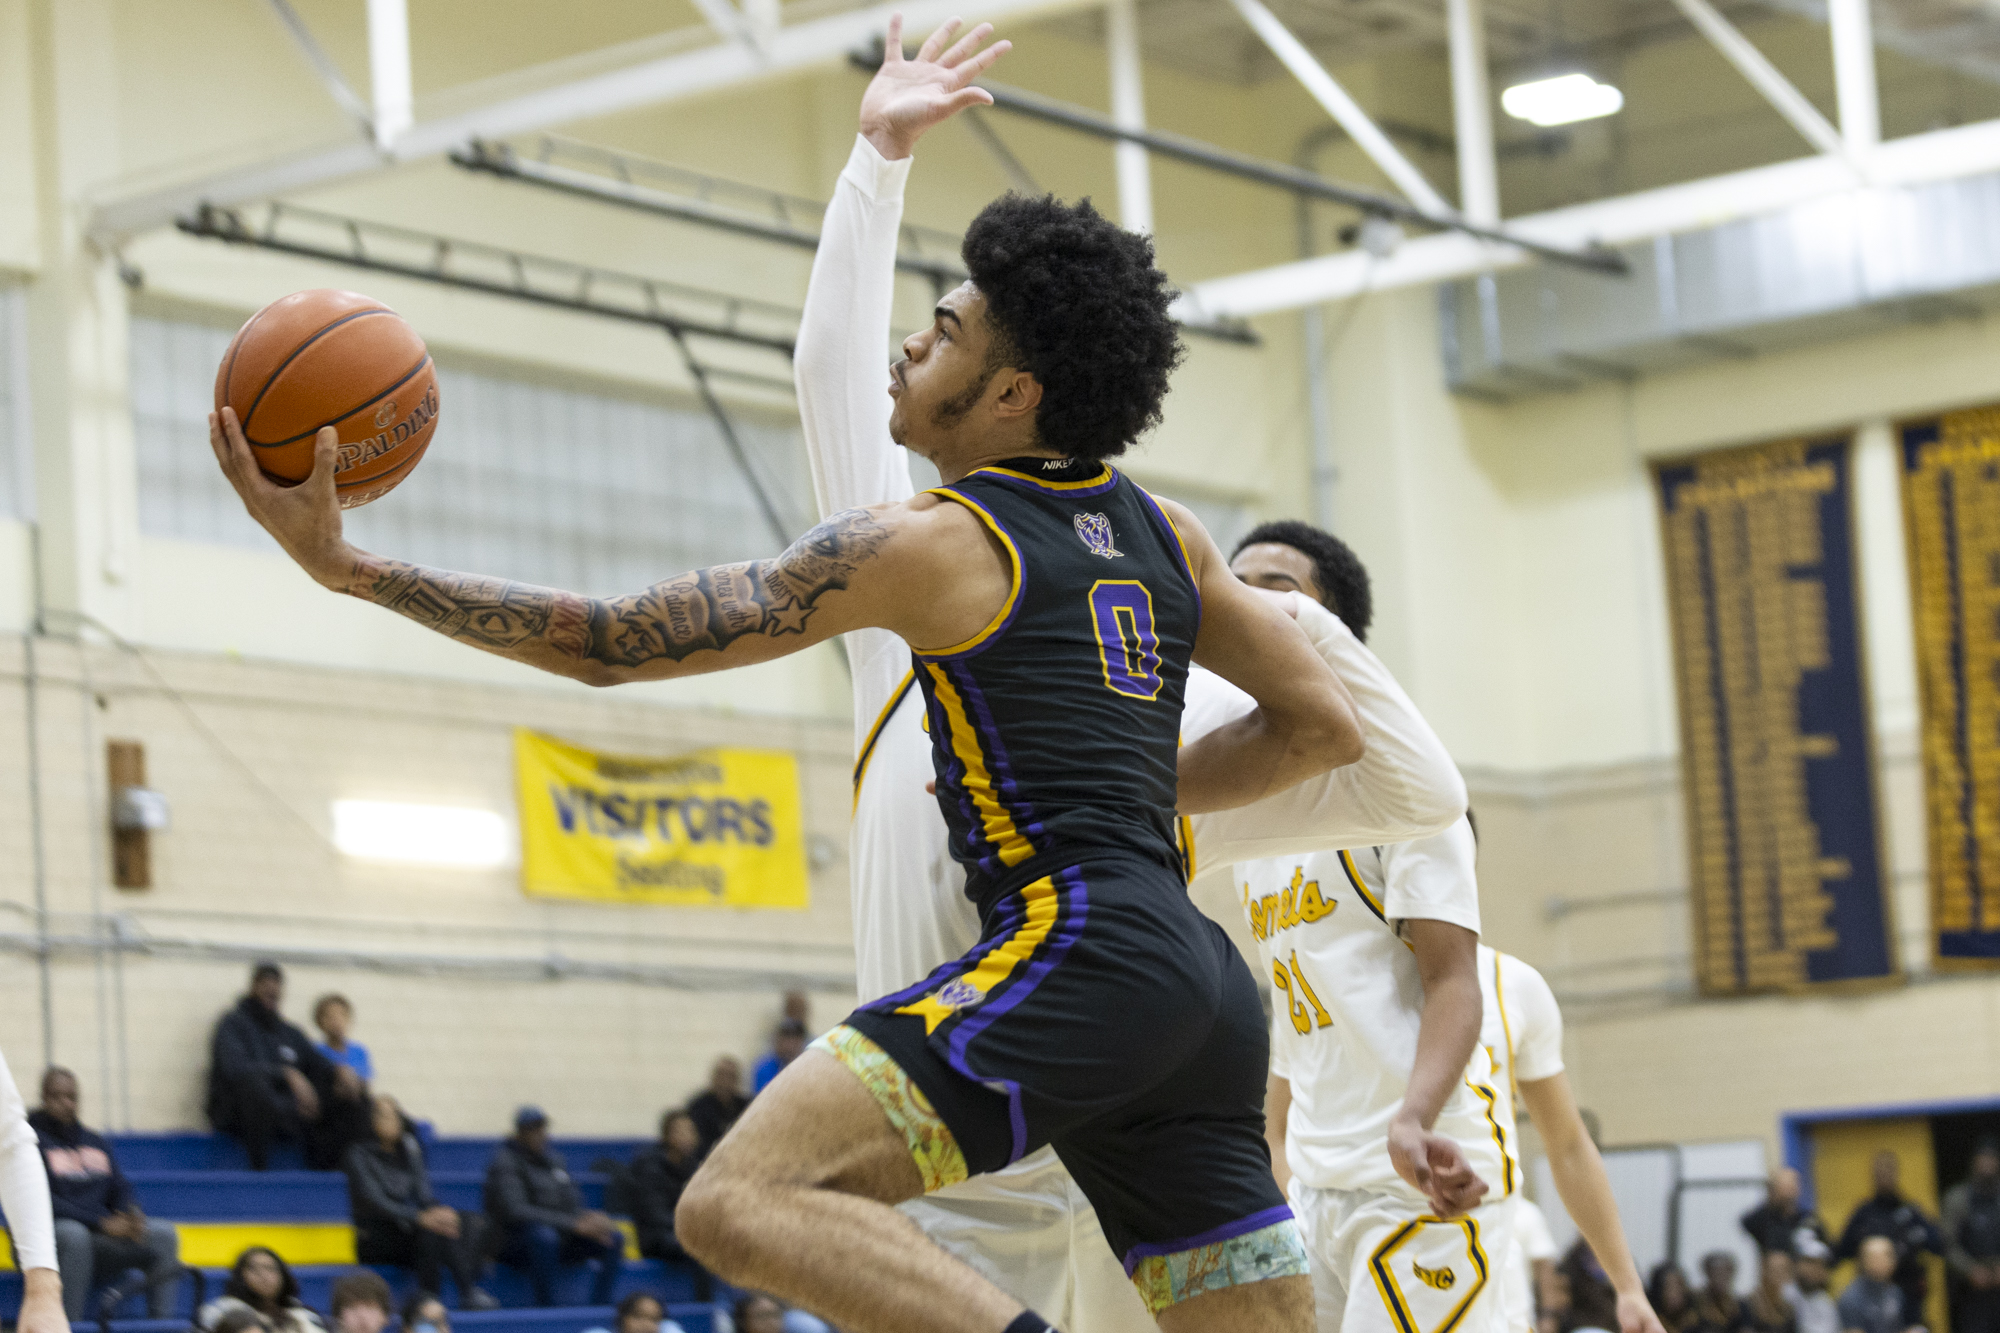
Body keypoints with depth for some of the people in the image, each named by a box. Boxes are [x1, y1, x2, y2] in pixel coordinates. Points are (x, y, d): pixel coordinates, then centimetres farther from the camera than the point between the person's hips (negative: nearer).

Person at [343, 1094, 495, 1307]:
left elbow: (423, 1193, 3)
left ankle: (470, 1292, -30)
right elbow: (375, 1201, -19)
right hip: (374, 1240, -5)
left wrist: (441, 1212, -22)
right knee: (429, 1232, -32)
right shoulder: (360, 1155, -6)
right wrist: (420, 1218, -32)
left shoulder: (408, 1152, 12)